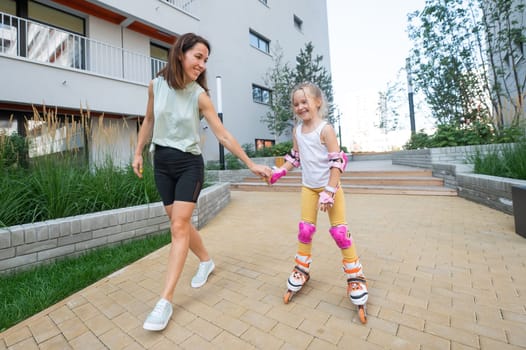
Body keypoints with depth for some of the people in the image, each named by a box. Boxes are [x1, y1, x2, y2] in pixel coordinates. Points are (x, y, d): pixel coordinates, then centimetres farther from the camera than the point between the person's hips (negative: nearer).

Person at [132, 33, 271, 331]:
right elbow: (149, 121, 14)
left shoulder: (200, 96, -9)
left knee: (179, 227, -8)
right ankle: (207, 261, 35)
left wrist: (251, 164, -12)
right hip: (162, 163, 4)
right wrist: (138, 152, 14)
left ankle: (165, 302, 2)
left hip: (189, 164, -4)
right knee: (180, 224, 10)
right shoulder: (156, 85, 0)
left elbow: (224, 135, -10)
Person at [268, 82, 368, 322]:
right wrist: (279, 171, -1)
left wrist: (329, 192, -21)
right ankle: (301, 271, 29)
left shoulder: (325, 129, -15)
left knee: (340, 232, -3)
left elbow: (337, 162, -18)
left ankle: (355, 278, 17)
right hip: (308, 188, 5)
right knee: (305, 230, 8)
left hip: (330, 187, -5)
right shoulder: (297, 130, 3)